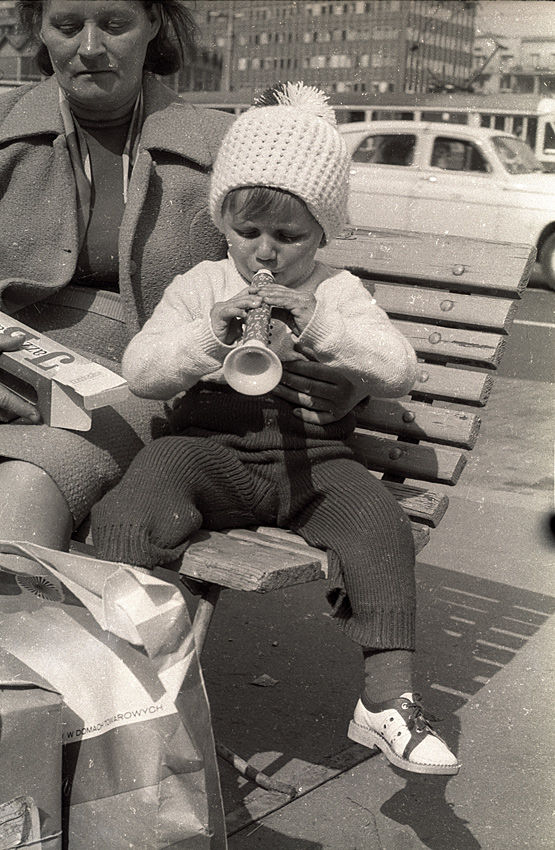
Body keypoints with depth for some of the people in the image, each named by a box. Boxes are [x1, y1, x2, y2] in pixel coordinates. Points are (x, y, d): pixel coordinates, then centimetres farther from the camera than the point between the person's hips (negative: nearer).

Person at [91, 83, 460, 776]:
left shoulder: (338, 293, 12)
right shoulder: (200, 286, 12)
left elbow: (399, 373, -3)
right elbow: (140, 370, 1)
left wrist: (319, 327, -18)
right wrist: (208, 336, -18)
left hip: (313, 456, 0)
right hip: (209, 447, 0)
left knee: (379, 526, -25)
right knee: (132, 511, -28)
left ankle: (388, 698, -17)